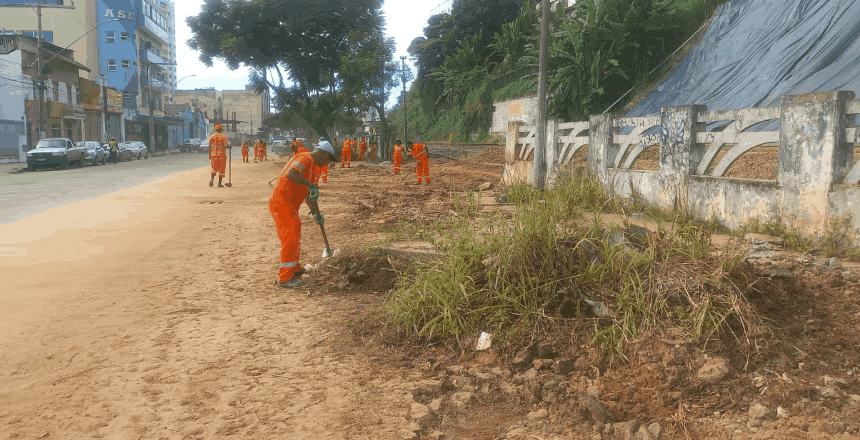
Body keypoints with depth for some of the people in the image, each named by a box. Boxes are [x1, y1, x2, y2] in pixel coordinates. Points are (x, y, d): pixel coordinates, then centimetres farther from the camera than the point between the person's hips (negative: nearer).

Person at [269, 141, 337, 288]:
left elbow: (309, 194, 30)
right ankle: (284, 278, -8)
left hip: (290, 206, 11)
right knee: (290, 239, -11)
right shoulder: (306, 158, -11)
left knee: (295, 238, 22)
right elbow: (291, 174, -31)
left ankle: (294, 269, 38)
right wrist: (311, 184, -26)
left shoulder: (311, 165, 22)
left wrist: (316, 213, 33)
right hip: (281, 203, -11)